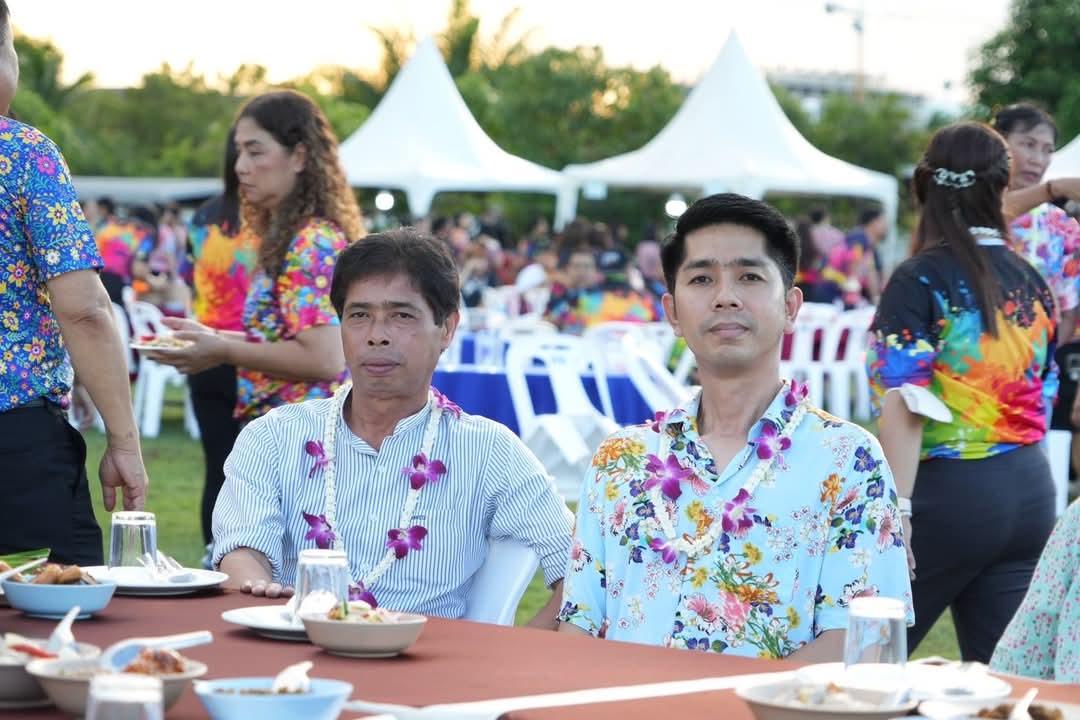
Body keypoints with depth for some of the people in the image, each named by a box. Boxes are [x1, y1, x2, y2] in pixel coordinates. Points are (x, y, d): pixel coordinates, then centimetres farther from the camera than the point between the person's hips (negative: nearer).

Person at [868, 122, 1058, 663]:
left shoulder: (920, 281, -9)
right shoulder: (1031, 280, 8)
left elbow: (903, 408, -16)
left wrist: (896, 509, -19)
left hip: (950, 495, -6)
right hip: (1032, 495, 6)